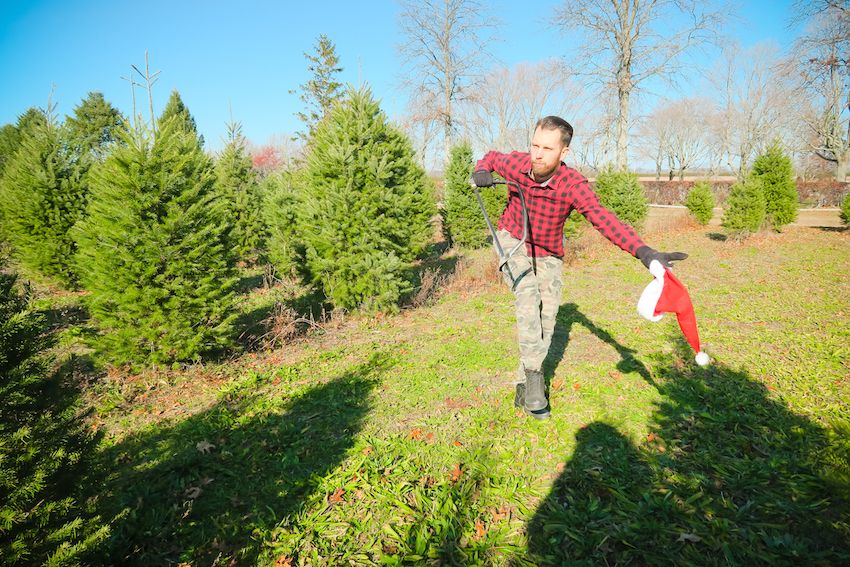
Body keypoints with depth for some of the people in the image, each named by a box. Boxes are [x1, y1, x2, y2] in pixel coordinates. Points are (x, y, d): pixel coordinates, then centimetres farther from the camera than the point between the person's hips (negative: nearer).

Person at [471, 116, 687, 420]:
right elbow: (493, 156, 4)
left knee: (547, 315, -1)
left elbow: (605, 219, -43)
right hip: (512, 242, 0)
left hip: (547, 253, 1)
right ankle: (533, 375, -17)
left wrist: (643, 251, -59)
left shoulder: (573, 184, -28)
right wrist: (481, 171, -20)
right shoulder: (517, 163, -20)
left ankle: (523, 388, 14)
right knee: (528, 294, -26)